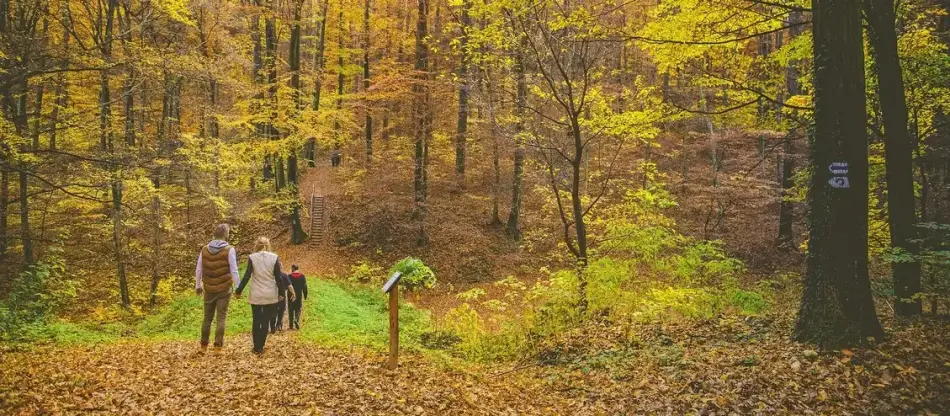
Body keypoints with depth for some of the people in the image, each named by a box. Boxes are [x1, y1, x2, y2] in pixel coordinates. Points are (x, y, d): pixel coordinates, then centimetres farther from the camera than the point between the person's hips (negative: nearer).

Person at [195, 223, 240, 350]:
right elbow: (234, 271, -11)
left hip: (209, 289, 4)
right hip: (224, 289, -4)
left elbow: (198, 270, 7)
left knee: (207, 317, 13)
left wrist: (198, 285, 18)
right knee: (222, 317, 2)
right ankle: (218, 344, -1)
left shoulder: (205, 249, 3)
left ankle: (204, 344, 18)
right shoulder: (229, 250, -9)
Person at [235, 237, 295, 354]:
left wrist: (238, 291, 2)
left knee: (256, 321, 11)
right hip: (270, 295, 0)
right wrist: (281, 292, 6)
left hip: (255, 295, 0)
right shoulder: (274, 257, -4)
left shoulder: (252, 257, -5)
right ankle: (261, 346, 10)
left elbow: (246, 276, -6)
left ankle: (256, 347, 10)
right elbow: (278, 277, -3)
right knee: (265, 321, 10)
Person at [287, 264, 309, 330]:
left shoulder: (289, 276, -6)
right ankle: (296, 320, -20)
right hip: (299, 296, 1)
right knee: (298, 309, 7)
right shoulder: (302, 276, -1)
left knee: (291, 310, 9)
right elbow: (304, 287, 1)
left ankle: (291, 325, 9)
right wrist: (305, 295, 8)